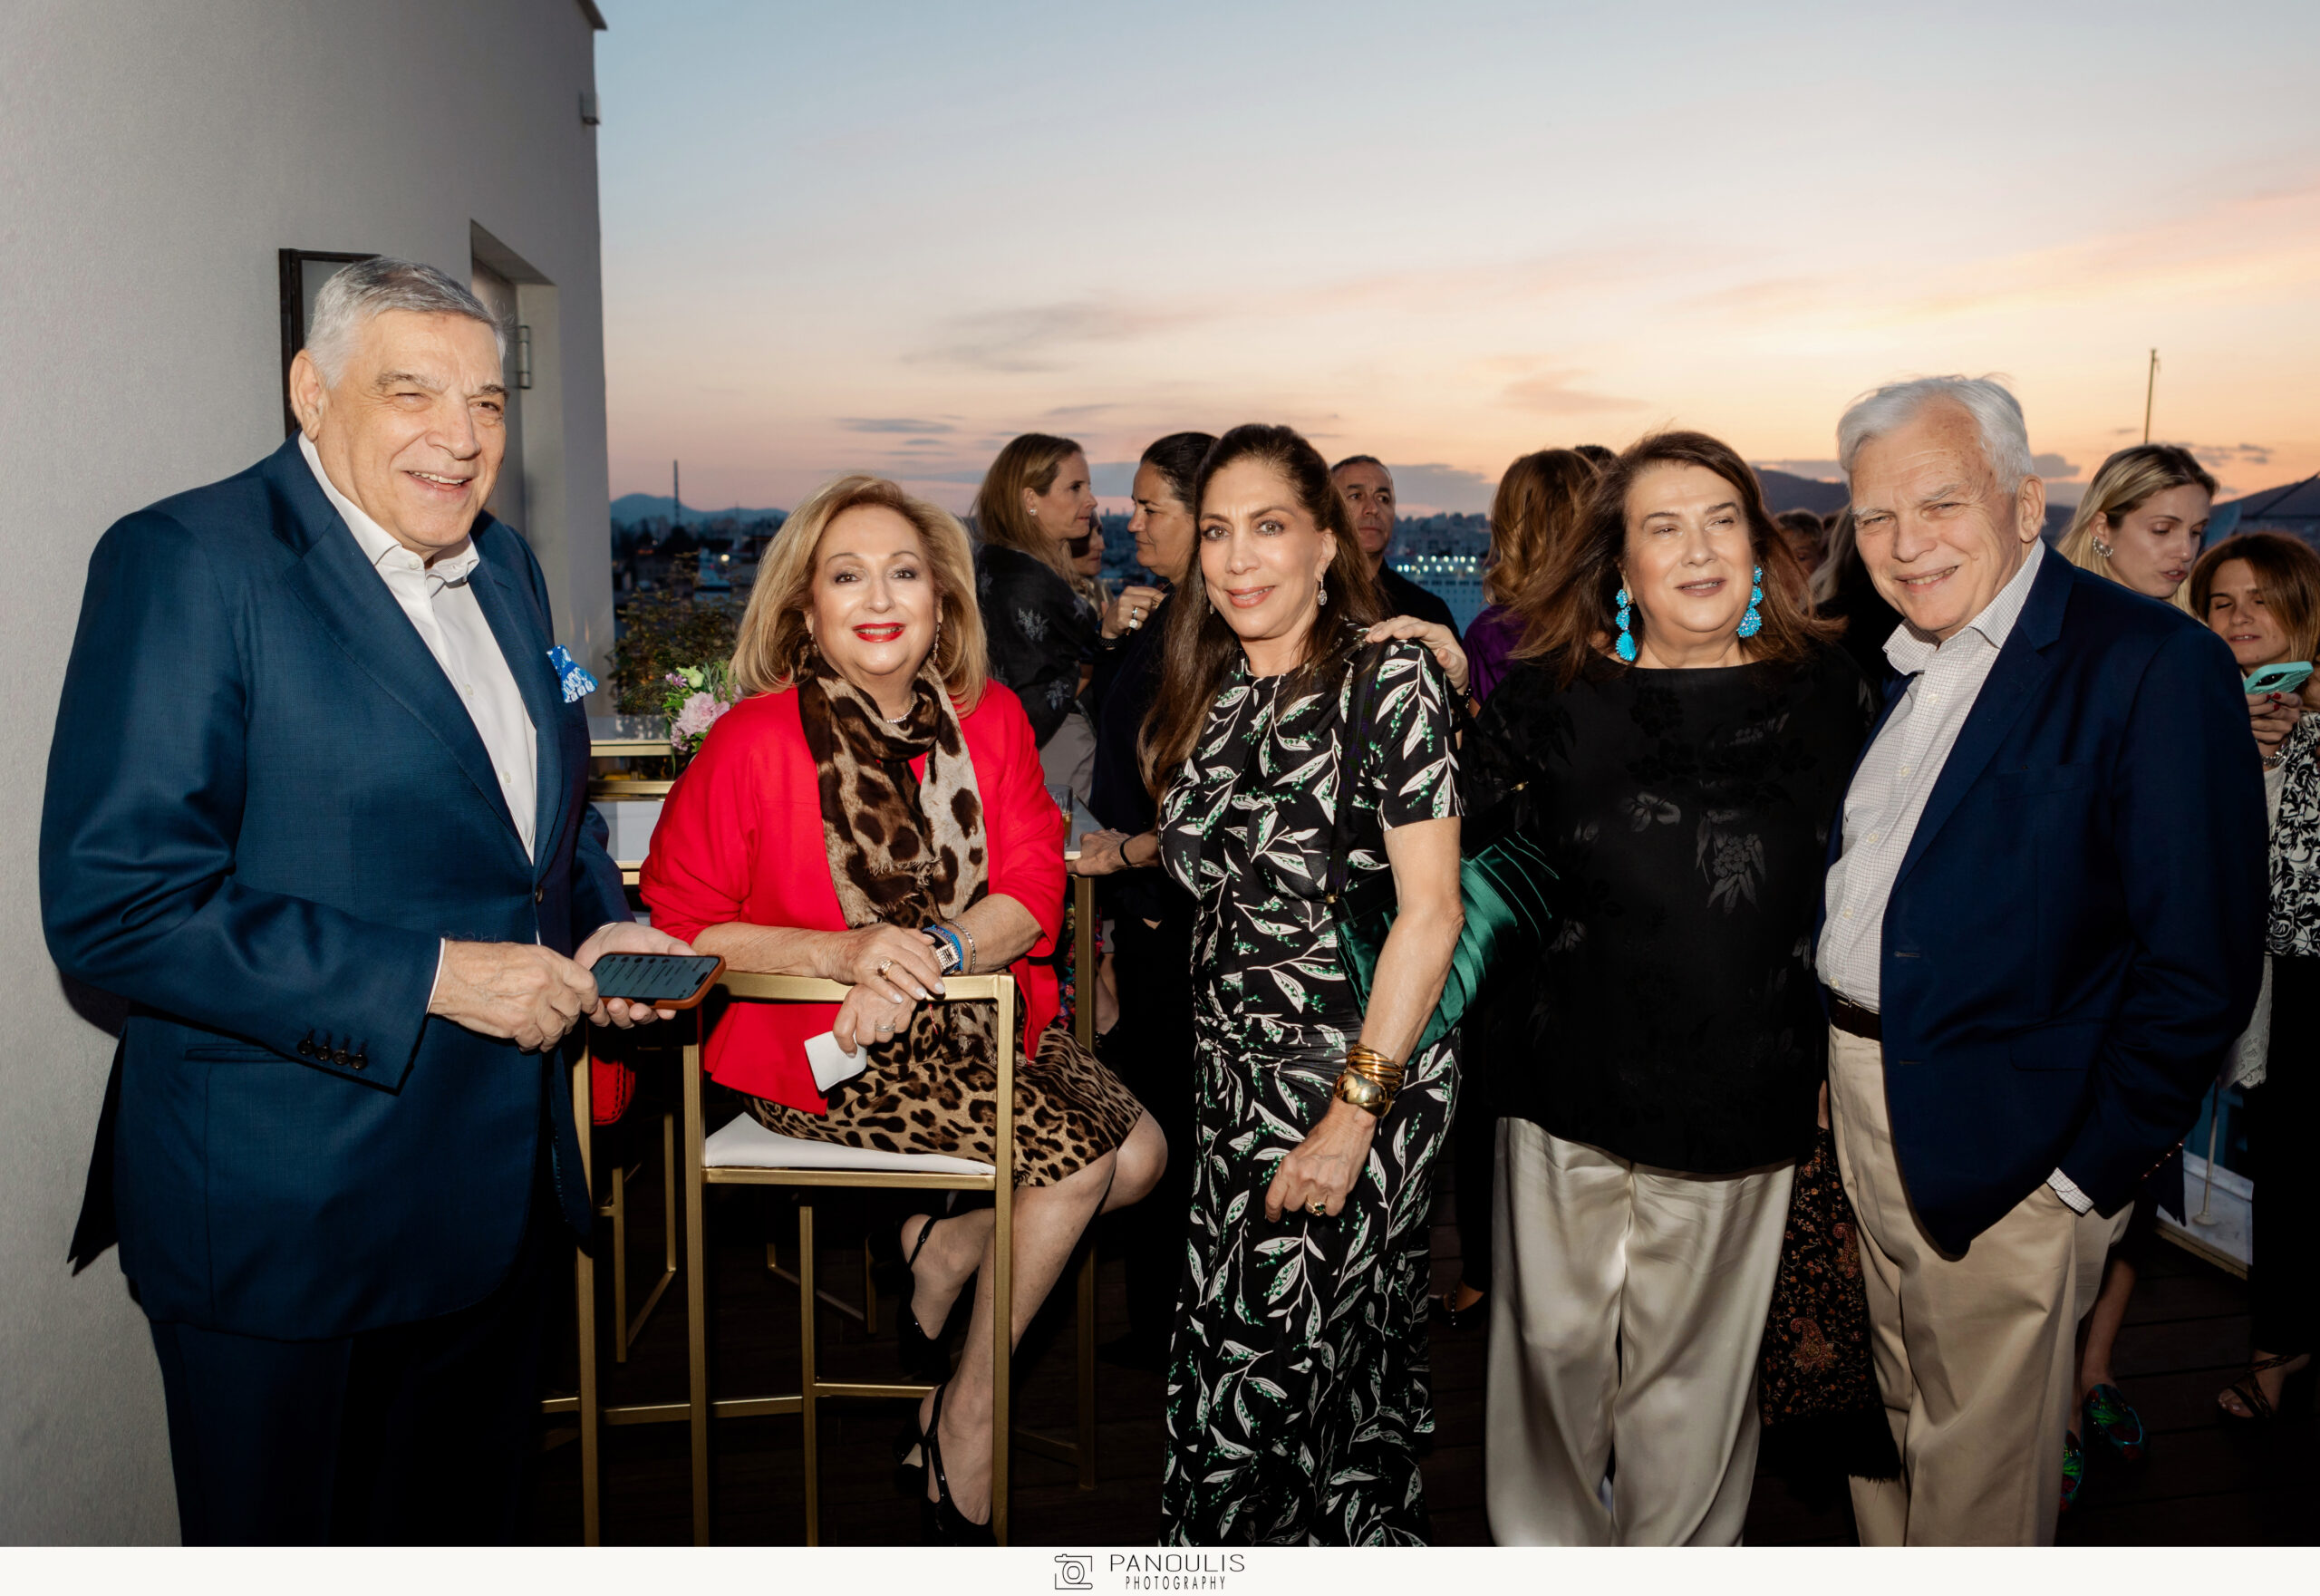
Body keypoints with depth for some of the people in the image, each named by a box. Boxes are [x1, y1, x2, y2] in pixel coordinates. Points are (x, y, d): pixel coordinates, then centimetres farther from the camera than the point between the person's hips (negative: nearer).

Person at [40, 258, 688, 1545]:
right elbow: (111, 901, -22)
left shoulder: (505, 568, 8)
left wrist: (598, 923, 0)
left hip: (497, 1190, 7)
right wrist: (431, 978, -23)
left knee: (471, 1513, 24)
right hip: (285, 1218, -6)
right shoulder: (188, 560, -16)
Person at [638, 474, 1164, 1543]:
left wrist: (931, 955, -24)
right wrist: (842, 951, -24)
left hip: (974, 1017, 6)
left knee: (1142, 1153, -10)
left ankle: (946, 1246, 14)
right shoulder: (752, 742, -12)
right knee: (1078, 1158, -17)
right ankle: (966, 1425, 4)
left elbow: (1032, 892, -3)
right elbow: (676, 924, -10)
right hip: (820, 1045, -5)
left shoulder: (989, 720, 1)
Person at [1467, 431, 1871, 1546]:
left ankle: (1673, 1558, 36)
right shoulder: (1547, 696, 0)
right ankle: (1549, 1550, 36)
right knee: (1555, 1344, 12)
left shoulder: (1826, 694, 2)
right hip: (1569, 1083, 0)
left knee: (1693, 1362, 14)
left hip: (1742, 1101, 0)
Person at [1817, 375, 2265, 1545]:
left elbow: (2201, 965, -17)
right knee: (1899, 1416, 22)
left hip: (1999, 1147, -6)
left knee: (1977, 1462, 10)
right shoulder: (1889, 665, 9)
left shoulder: (2153, 663, -15)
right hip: (1858, 1098, 7)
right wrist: (1821, 1061, 6)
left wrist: (2089, 1174, -15)